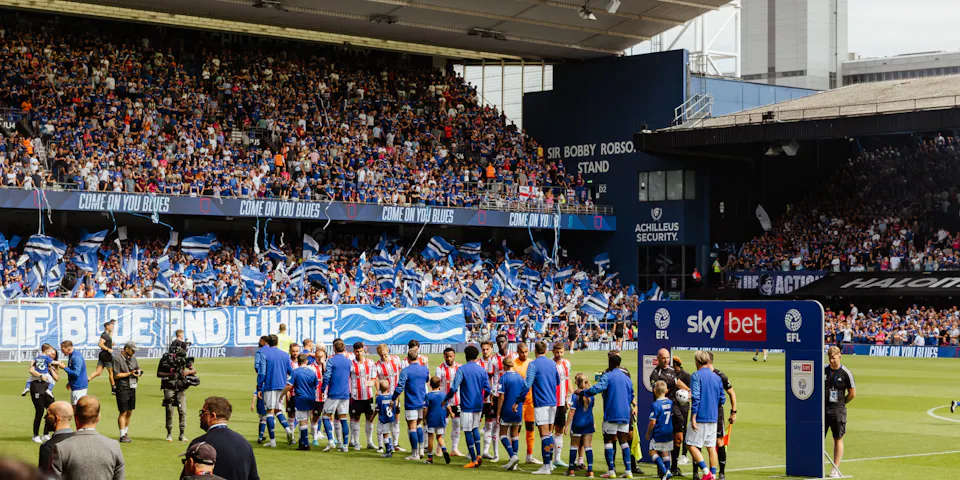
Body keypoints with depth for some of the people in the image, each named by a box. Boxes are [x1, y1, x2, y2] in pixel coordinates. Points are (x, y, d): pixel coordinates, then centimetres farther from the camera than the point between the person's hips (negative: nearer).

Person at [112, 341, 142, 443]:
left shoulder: (133, 357, 13)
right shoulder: (117, 359, -9)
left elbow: (138, 368, 22)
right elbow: (116, 375, -13)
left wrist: (138, 372, -2)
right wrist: (130, 373, -16)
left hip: (132, 388, 7)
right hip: (122, 388, -7)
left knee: (129, 412, 11)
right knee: (123, 412, -6)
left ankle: (125, 433, 20)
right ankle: (122, 436, -2)